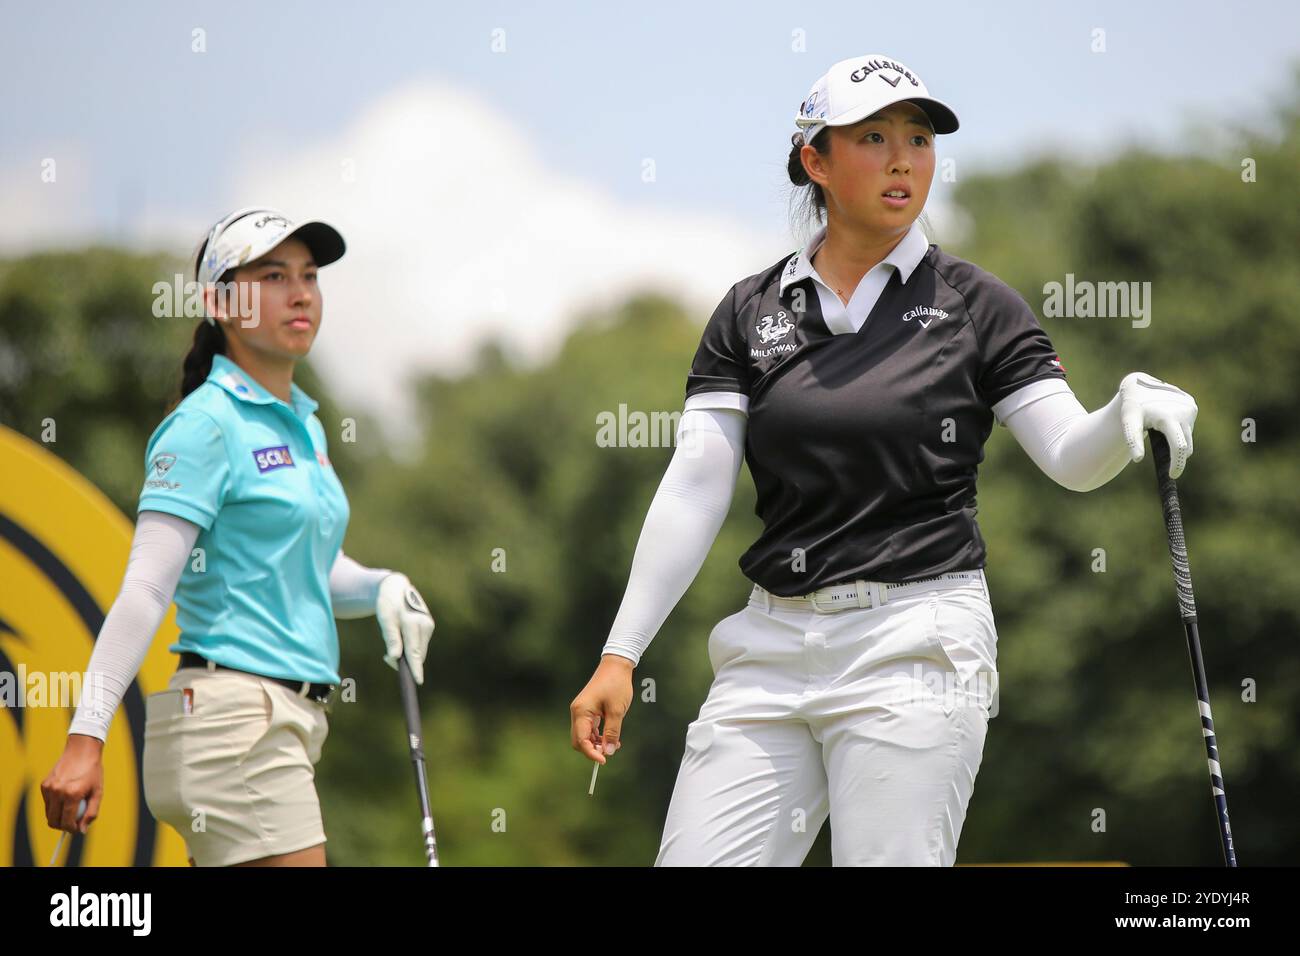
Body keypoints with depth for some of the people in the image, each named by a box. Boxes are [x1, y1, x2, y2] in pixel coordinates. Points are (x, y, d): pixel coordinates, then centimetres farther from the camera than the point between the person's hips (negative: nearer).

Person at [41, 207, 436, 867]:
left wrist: (383, 588, 6)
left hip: (291, 714, 9)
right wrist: (85, 737, -22)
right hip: (233, 711, -9)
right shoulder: (206, 423, -9)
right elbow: (145, 589, -16)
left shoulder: (304, 426, 17)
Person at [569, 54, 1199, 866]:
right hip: (773, 643, 3)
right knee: (693, 862, -2)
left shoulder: (975, 304, 3)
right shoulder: (752, 312, 9)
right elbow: (695, 489, 4)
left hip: (915, 645, -3)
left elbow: (1071, 458, -5)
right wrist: (620, 653, -4)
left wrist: (1129, 411, -28)